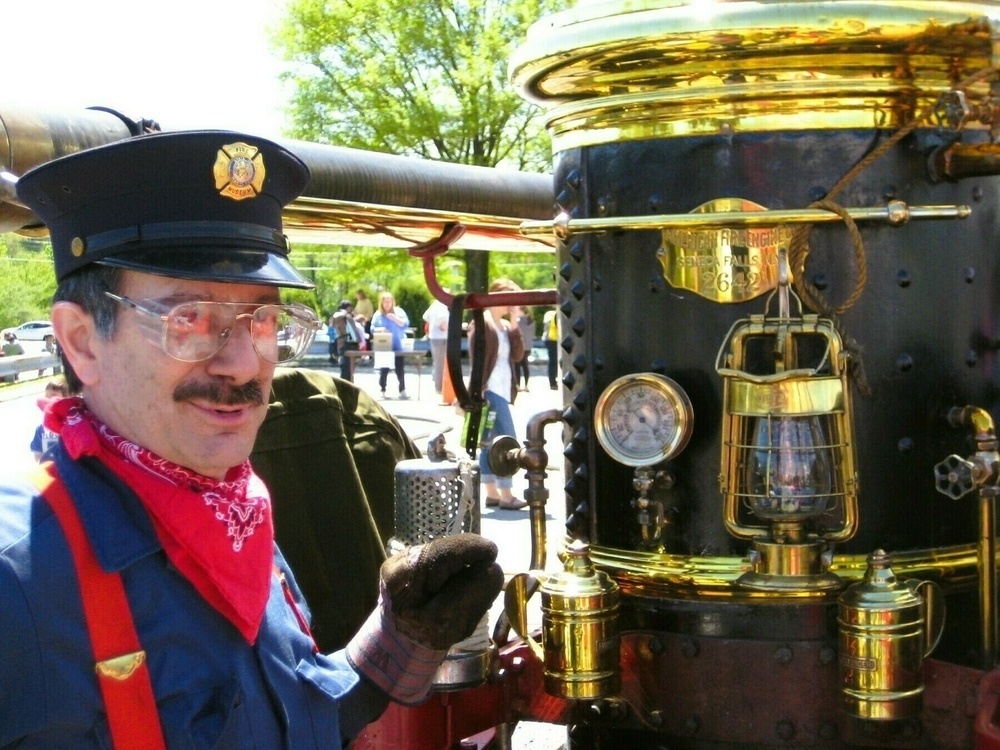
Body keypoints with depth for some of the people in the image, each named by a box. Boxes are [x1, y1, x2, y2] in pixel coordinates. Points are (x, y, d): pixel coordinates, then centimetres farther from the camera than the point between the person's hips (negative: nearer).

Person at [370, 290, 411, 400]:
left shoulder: (399, 311, 3)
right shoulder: (378, 314, 5)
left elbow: (405, 324, -6)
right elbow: (373, 328, 6)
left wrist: (394, 318, -17)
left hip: (398, 347, -1)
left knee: (400, 370, 0)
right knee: (383, 370, 3)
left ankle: (402, 391, 4)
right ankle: (382, 391, 9)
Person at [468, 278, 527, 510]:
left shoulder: (506, 326, 16)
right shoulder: (481, 324, -9)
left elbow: (518, 355, 7)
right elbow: (477, 360, -14)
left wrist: (515, 326, -1)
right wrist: (479, 391, -19)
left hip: (503, 391, 9)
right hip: (490, 391, -9)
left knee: (491, 444, 11)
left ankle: (491, 494, 14)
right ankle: (506, 496, -9)